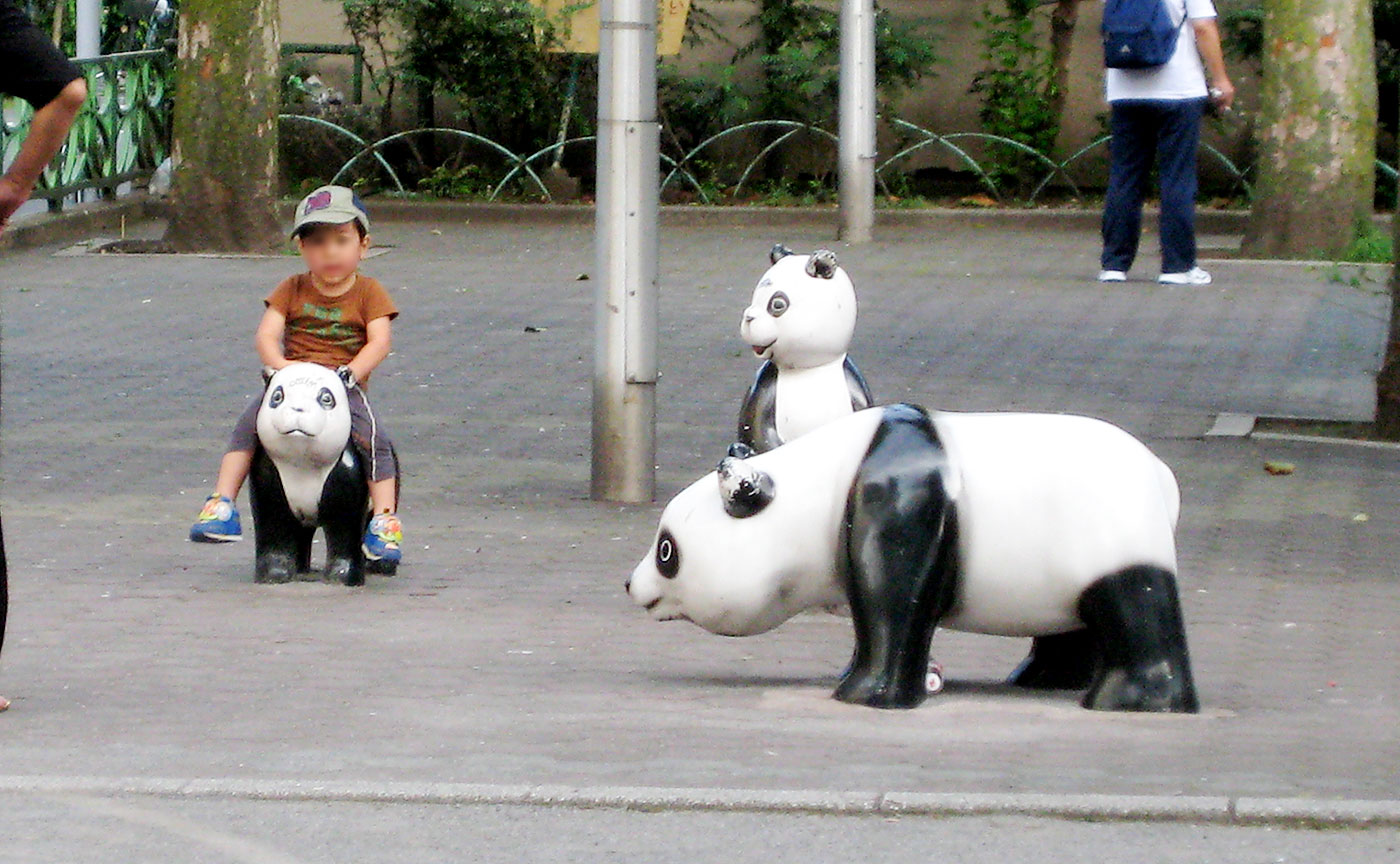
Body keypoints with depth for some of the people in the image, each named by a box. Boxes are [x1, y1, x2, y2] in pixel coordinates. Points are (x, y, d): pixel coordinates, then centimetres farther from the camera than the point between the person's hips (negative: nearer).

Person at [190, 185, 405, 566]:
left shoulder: (368, 292, 6)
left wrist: (352, 372, -24)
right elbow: (266, 333, 0)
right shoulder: (292, 289, 11)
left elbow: (379, 341, -6)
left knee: (375, 441, -26)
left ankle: (384, 521, -21)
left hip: (344, 389, -2)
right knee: (247, 427, -19)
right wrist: (277, 363, -23)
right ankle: (221, 504, -18)